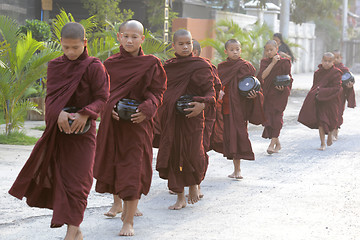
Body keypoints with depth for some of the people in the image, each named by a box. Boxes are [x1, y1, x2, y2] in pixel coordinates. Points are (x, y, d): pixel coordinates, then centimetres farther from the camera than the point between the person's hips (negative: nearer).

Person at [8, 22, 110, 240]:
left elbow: (102, 98, -8)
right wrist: (59, 113, -21)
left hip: (83, 131, -4)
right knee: (58, 178, 7)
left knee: (77, 180, -5)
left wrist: (85, 114, -26)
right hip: (58, 129, 5)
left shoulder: (94, 67, -7)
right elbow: (51, 96, 0)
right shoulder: (55, 65, 6)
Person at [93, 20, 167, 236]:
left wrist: (146, 110, -18)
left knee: (133, 168, -7)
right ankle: (121, 203, 34)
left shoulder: (151, 64, 0)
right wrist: (110, 108, -9)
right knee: (113, 165, 10)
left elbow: (157, 93, -1)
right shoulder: (110, 64, 7)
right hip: (113, 122, 3)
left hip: (138, 122, -3)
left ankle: (129, 220, -5)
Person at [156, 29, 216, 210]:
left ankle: (194, 184, 28)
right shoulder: (167, 66, 10)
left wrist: (202, 104, -24)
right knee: (173, 154, 3)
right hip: (170, 118, 4)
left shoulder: (200, 66, -3)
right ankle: (180, 197, 13)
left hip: (191, 117, -4)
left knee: (192, 154, -5)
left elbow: (210, 91, -5)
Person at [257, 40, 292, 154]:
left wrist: (283, 88, -17)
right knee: (267, 118, 2)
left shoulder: (284, 62, -1)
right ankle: (277, 143, 17)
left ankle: (272, 144, -11)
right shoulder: (264, 62, 9)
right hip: (267, 94, 4)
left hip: (279, 94, -4)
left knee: (276, 118, -11)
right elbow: (262, 76, -9)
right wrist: (272, 63, -13)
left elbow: (289, 79, 2)